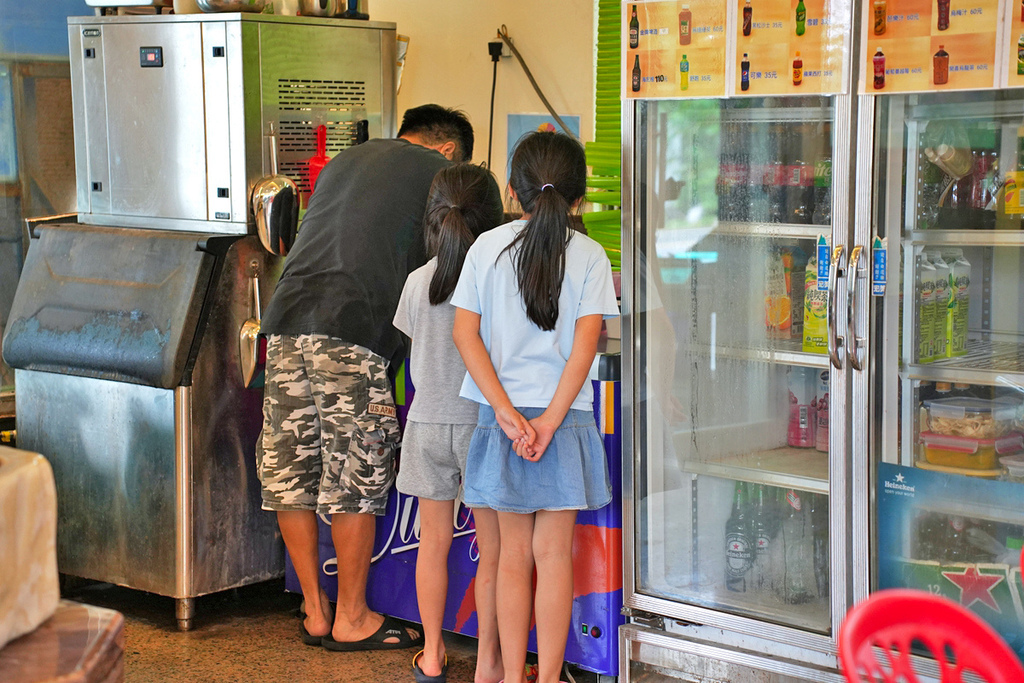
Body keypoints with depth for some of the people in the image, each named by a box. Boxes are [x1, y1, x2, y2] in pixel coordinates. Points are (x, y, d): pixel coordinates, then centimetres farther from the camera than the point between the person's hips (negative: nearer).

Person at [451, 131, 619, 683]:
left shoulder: (487, 246, 1)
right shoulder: (588, 254, -3)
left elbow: (465, 333, -5)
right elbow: (585, 343, -11)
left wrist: (506, 410, -9)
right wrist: (550, 420, -12)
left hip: (502, 416, 2)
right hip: (564, 415, -2)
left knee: (513, 553, 11)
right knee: (553, 555, 6)